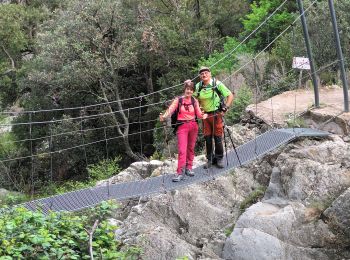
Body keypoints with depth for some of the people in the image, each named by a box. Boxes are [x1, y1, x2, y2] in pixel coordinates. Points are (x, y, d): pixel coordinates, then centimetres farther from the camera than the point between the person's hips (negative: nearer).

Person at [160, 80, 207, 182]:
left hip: (193, 126, 3)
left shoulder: (195, 101, 8)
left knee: (191, 148, 10)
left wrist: (204, 115, -21)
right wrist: (164, 116, -31)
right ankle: (180, 172, -13)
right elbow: (171, 109, -12)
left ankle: (188, 168, 24)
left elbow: (199, 114, 2)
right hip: (182, 126, -3)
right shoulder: (178, 100, 1)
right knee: (182, 150, -11)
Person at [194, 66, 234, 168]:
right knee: (207, 138, 7)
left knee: (218, 137, 1)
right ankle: (210, 159, 18)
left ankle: (219, 158, 15)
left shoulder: (217, 84, -9)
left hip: (217, 114, -3)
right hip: (205, 115, 4)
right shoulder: (198, 86, 2)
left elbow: (230, 95, -4)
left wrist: (225, 108, -8)